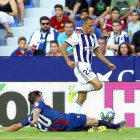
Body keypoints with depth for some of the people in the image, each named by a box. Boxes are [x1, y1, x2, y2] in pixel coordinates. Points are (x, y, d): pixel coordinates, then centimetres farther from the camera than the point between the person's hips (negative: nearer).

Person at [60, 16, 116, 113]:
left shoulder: (93, 36, 15)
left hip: (87, 67, 8)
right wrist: (68, 61, -17)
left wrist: (108, 63, 23)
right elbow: (63, 47, -8)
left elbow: (97, 51, 26)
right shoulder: (77, 36, -8)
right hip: (80, 66, -8)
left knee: (82, 97, 7)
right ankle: (74, 89, -7)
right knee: (98, 85, -21)